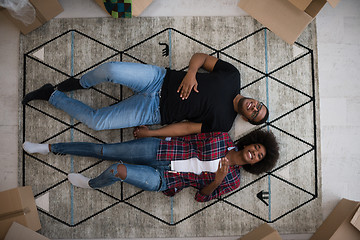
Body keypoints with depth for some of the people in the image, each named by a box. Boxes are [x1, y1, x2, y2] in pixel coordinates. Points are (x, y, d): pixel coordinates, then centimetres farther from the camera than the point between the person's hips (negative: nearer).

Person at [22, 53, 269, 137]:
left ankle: (52, 95, 13)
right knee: (111, 70, -26)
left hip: (155, 110, -2)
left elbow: (186, 128, -6)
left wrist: (150, 133, -8)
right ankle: (81, 83, 8)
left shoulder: (223, 122, -4)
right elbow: (201, 56, 5)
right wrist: (191, 73, -16)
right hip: (160, 79, 2)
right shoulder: (233, 76, 3)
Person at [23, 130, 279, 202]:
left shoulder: (233, 180, 2)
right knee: (104, 150, -6)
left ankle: (92, 184, 12)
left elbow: (201, 196, 2)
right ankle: (48, 147, 15)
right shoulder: (222, 137, 3)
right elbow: (189, 136, 10)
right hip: (159, 149, 2)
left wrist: (217, 180, -17)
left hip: (163, 181, -2)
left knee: (117, 169, -25)